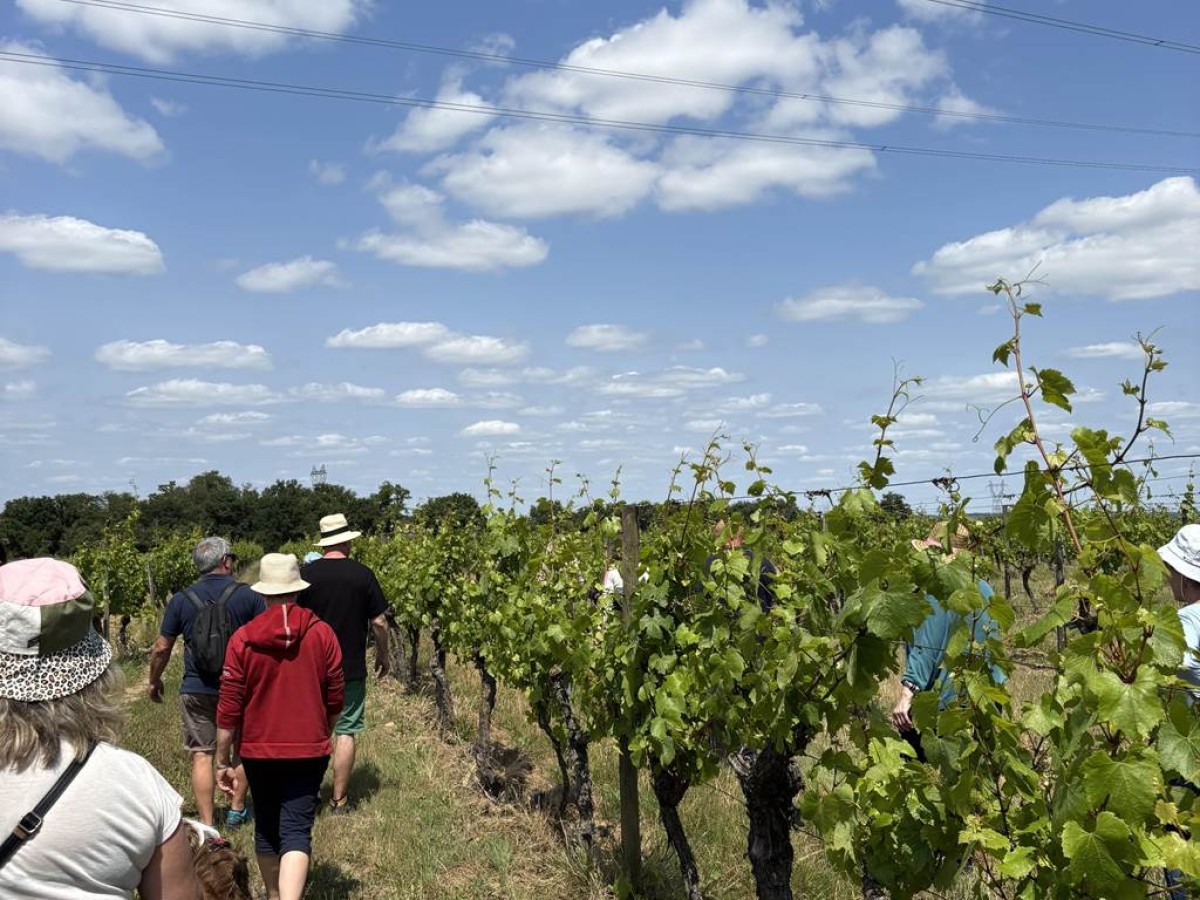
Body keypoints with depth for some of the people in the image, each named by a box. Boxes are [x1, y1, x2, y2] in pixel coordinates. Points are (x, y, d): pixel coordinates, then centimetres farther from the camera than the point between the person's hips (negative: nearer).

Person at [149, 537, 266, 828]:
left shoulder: (181, 600, -2)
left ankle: (207, 823, 7)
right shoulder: (249, 595, -7)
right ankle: (236, 810, 29)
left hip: (197, 690, 1)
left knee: (202, 754, 7)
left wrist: (154, 681, 19)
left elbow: (161, 648, 3)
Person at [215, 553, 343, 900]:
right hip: (308, 751, -1)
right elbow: (335, 699, -1)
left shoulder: (242, 638, -9)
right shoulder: (322, 633, -8)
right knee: (296, 831, 0)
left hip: (258, 751, 1)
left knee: (266, 828, 19)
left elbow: (229, 707, -7)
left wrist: (223, 760, 4)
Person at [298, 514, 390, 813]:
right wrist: (383, 654, 12)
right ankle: (339, 800, 12)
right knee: (346, 732, 7)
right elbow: (379, 622, -4)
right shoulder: (362, 574, -7)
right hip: (351, 668, -1)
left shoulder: (306, 573, -5)